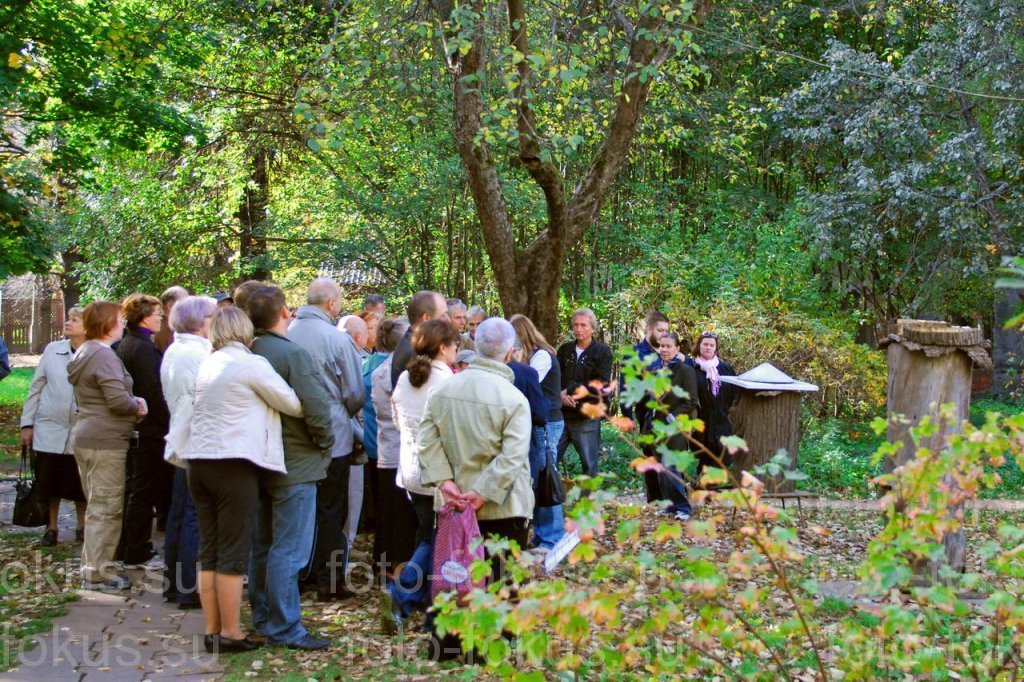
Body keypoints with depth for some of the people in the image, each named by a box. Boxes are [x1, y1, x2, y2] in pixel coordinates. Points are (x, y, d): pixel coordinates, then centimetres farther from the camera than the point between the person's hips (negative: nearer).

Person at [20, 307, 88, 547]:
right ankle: (51, 528, 24)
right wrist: (27, 423, 3)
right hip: (50, 428, 2)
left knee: (79, 483, 9)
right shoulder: (53, 350, 1)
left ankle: (82, 526, 27)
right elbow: (36, 387, 5)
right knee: (49, 482, 9)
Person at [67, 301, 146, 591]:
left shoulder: (84, 352, 15)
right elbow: (118, 400, -24)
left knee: (97, 506, 18)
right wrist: (137, 406, -3)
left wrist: (133, 401, 5)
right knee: (106, 508, -4)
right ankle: (97, 573, 1)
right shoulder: (103, 356, -17)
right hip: (105, 441, -10)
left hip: (85, 437, 10)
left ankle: (92, 567, 25)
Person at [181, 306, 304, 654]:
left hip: (199, 461, 7)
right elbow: (293, 404, -4)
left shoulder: (207, 365, 12)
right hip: (234, 465, -7)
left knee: (209, 550, 11)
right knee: (233, 553, 0)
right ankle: (230, 633, 6)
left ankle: (213, 630, 17)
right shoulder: (252, 364, -9)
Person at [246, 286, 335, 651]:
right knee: (289, 550, -3)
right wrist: (324, 442, -6)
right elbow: (316, 406, -23)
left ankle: (262, 617, 28)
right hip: (295, 463, -8)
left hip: (261, 462, 8)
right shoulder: (293, 354, -18)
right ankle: (284, 628, 1)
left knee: (263, 545, 17)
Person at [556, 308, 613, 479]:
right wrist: (561, 396, -15)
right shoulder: (564, 350, 11)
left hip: (587, 418, -4)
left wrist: (570, 390, -12)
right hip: (561, 415, 4)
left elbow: (600, 386, -11)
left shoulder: (603, 352, -2)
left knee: (589, 465, 5)